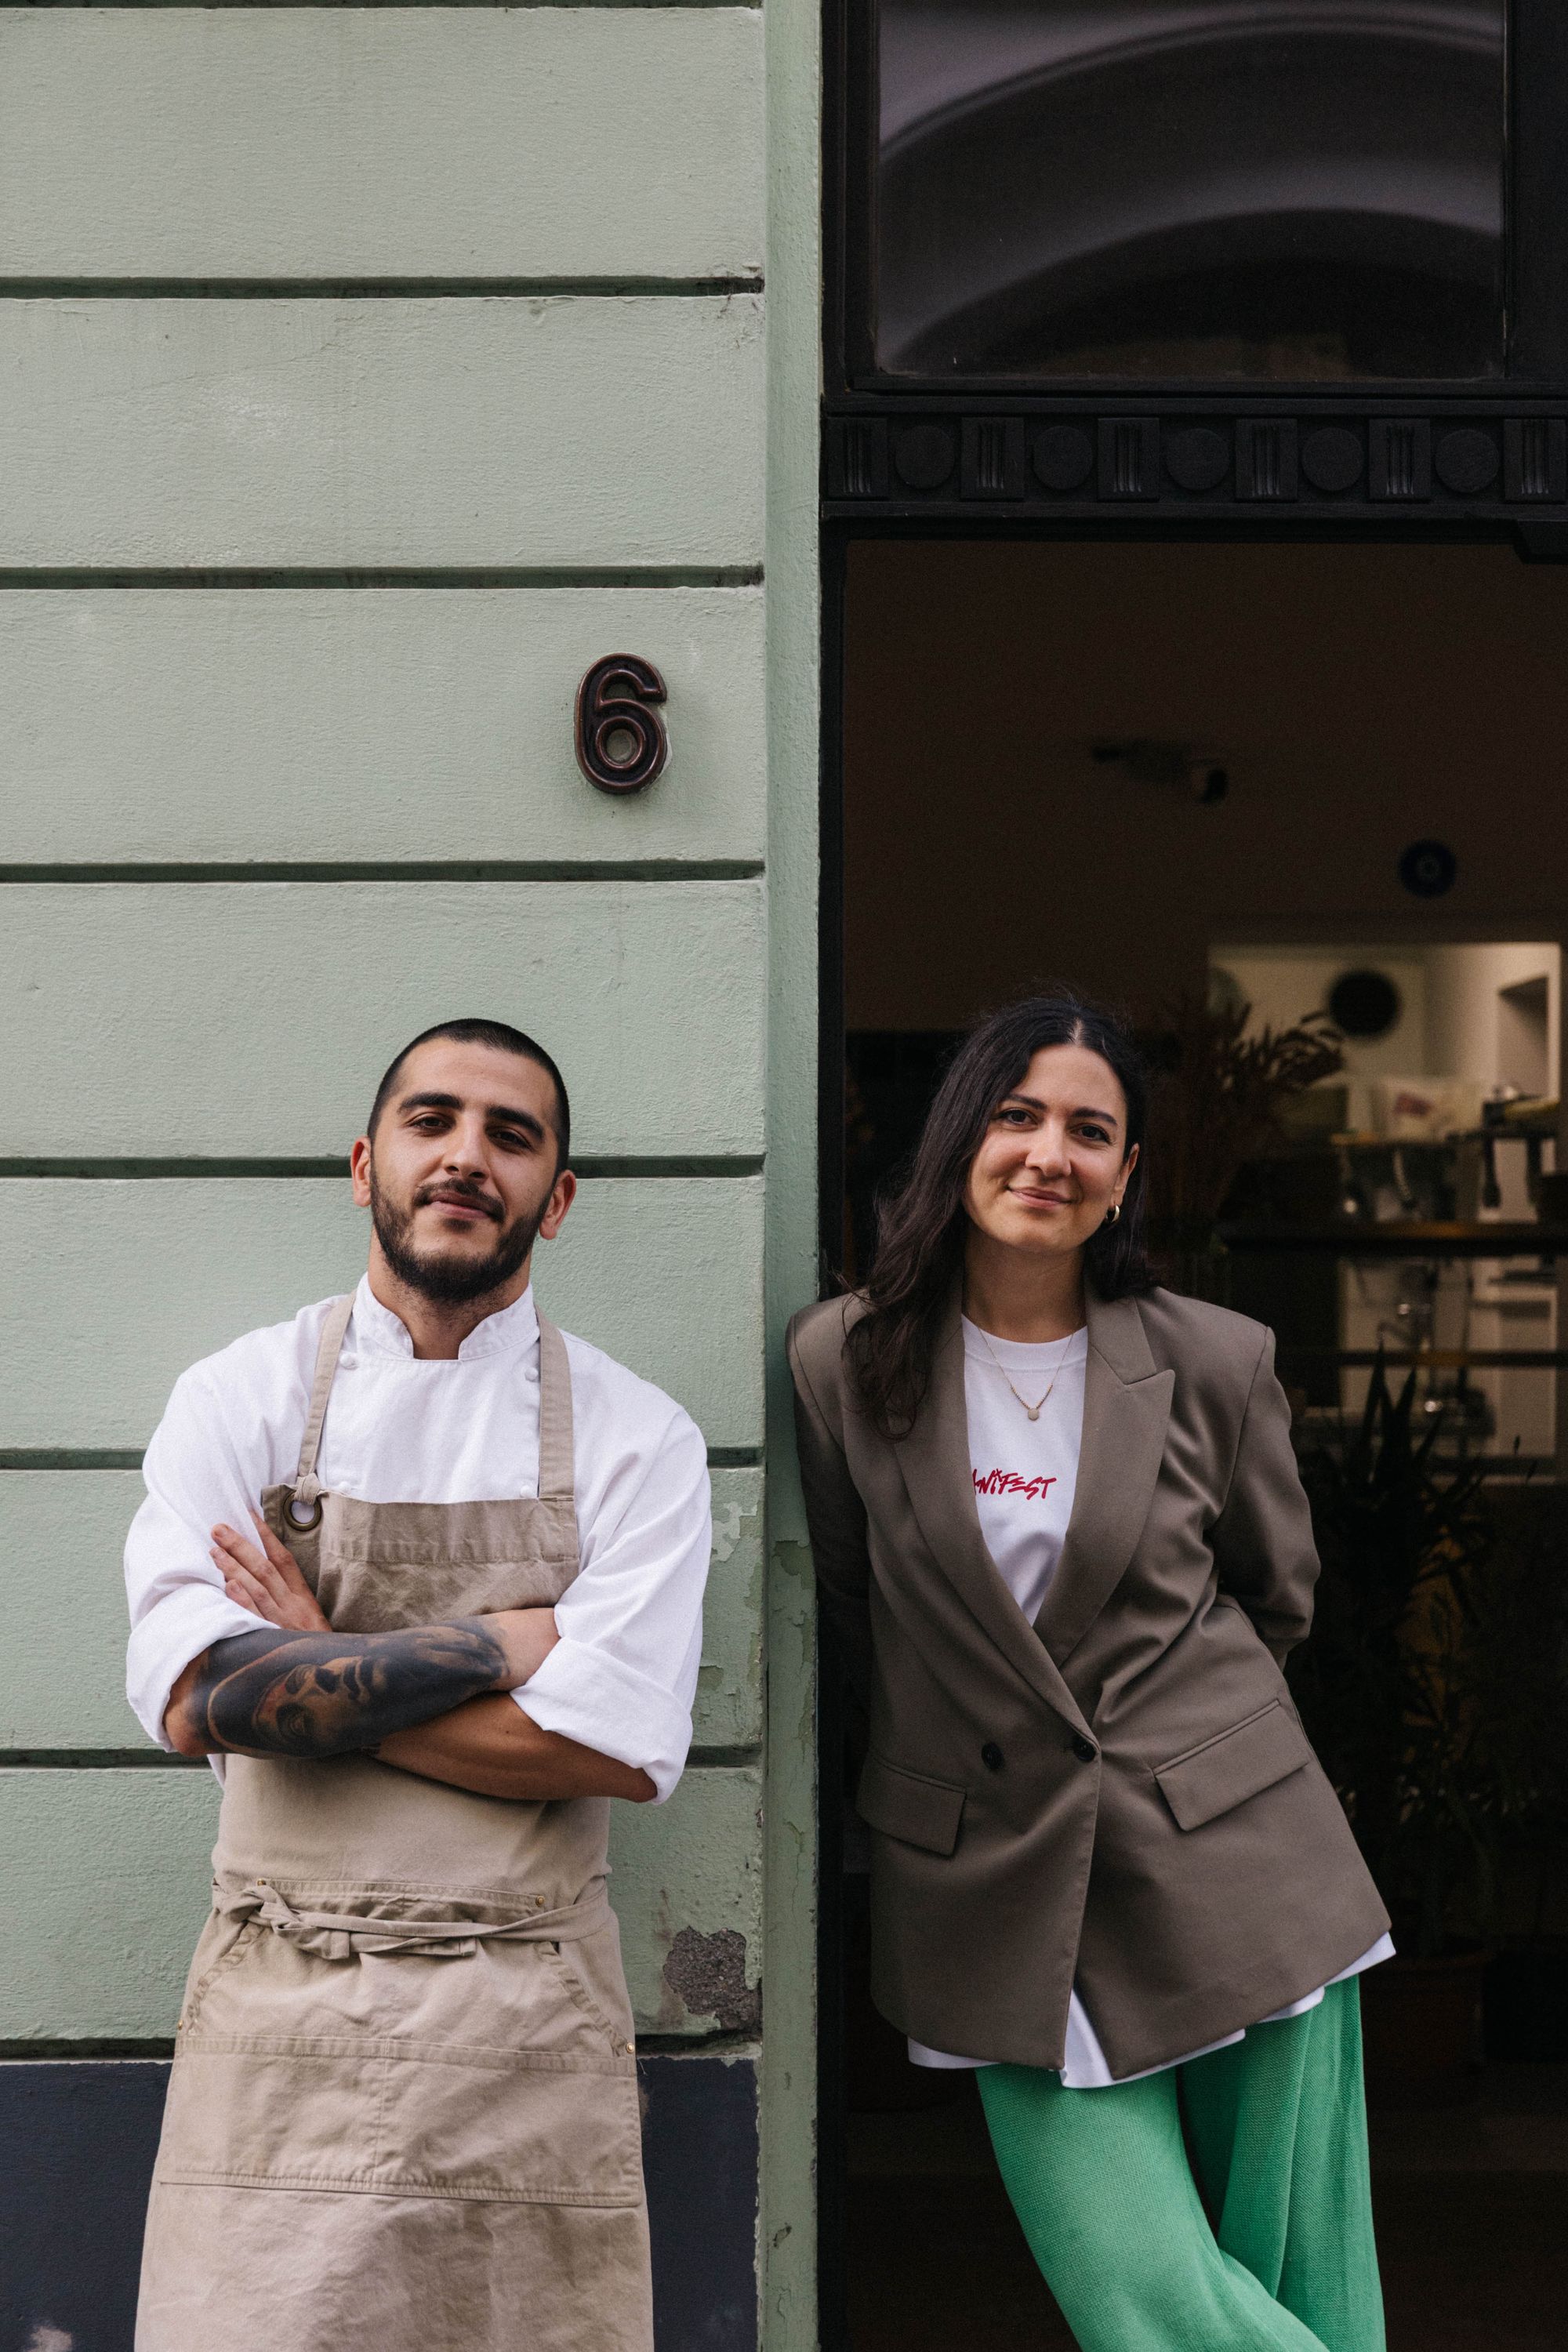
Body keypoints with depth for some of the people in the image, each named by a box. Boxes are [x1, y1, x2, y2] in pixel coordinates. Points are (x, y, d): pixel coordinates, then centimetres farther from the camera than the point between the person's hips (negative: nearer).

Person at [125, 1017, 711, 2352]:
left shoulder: (634, 1439, 0)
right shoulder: (240, 1402, 2)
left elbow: (618, 1750, -11)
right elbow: (193, 1701, -12)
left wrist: (313, 1681, -9)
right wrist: (498, 1642, -11)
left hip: (527, 2042, 0)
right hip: (277, 2030, 0)